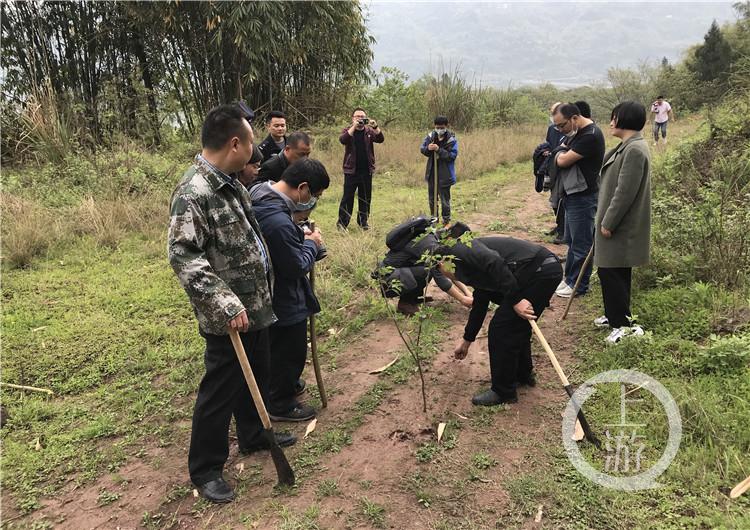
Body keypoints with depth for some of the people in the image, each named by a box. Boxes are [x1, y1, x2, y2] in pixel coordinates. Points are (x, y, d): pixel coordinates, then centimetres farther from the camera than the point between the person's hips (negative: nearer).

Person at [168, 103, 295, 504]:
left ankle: (254, 435, 46)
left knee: (256, 376, 24)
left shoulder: (229, 183, 8)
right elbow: (183, 256, -27)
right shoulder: (193, 192, -22)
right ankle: (205, 469, 23)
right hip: (228, 317, -9)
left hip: (254, 306, 9)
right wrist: (226, 304, -29)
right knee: (221, 390, 5)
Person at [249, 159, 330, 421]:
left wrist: (302, 238, -1)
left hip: (270, 295, 10)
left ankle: (283, 384, 50)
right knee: (290, 352, 11)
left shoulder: (261, 196, -4)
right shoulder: (279, 222, -36)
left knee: (278, 349, 29)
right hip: (284, 301, -10)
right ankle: (281, 404, 29)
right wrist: (311, 244, -10)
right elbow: (298, 266, -26)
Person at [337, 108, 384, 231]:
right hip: (351, 170, -3)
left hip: (367, 170, 3)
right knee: (347, 197, -3)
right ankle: (342, 222, 4)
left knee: (365, 198, 9)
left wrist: (375, 127, -23)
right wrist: (354, 126, -26)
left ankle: (363, 221, 21)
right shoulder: (348, 130, 2)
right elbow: (343, 140, -19)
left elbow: (380, 139, -8)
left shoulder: (369, 131, 8)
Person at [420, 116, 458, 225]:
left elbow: (452, 155, -19)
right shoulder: (431, 136, 1)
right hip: (431, 172, 5)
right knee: (431, 197, 16)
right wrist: (428, 148, -19)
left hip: (444, 174, -5)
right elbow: (422, 149, 4)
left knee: (444, 198, 2)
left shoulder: (451, 139, -13)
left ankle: (446, 220, 16)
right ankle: (434, 218, 31)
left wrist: (439, 150, -29)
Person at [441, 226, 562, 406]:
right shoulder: (471, 269, 28)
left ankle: (503, 392, 14)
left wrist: (515, 300, -19)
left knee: (501, 330, 1)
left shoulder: (459, 250, 1)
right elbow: (479, 305, 38)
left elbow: (495, 263, -19)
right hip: (549, 268, 10)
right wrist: (467, 341, 49)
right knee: (517, 325, 26)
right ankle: (523, 374, 42)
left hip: (538, 270, -10)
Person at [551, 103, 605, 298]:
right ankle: (569, 277, 31)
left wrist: (558, 155, -2)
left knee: (581, 243, 1)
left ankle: (578, 285, 12)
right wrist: (560, 154, -5)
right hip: (572, 194, 10)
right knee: (571, 240, 18)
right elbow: (560, 152, 16)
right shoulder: (575, 132, 10)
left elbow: (563, 160, -23)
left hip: (583, 197, -10)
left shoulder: (590, 135, -21)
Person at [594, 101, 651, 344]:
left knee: (611, 272, -4)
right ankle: (615, 315, 31)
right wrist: (606, 220, 19)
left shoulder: (634, 150, -21)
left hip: (621, 227, -10)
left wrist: (608, 223, -19)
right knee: (612, 272, 18)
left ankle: (624, 324, 5)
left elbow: (625, 192, -24)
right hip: (617, 223, 10)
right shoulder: (627, 147, 12)